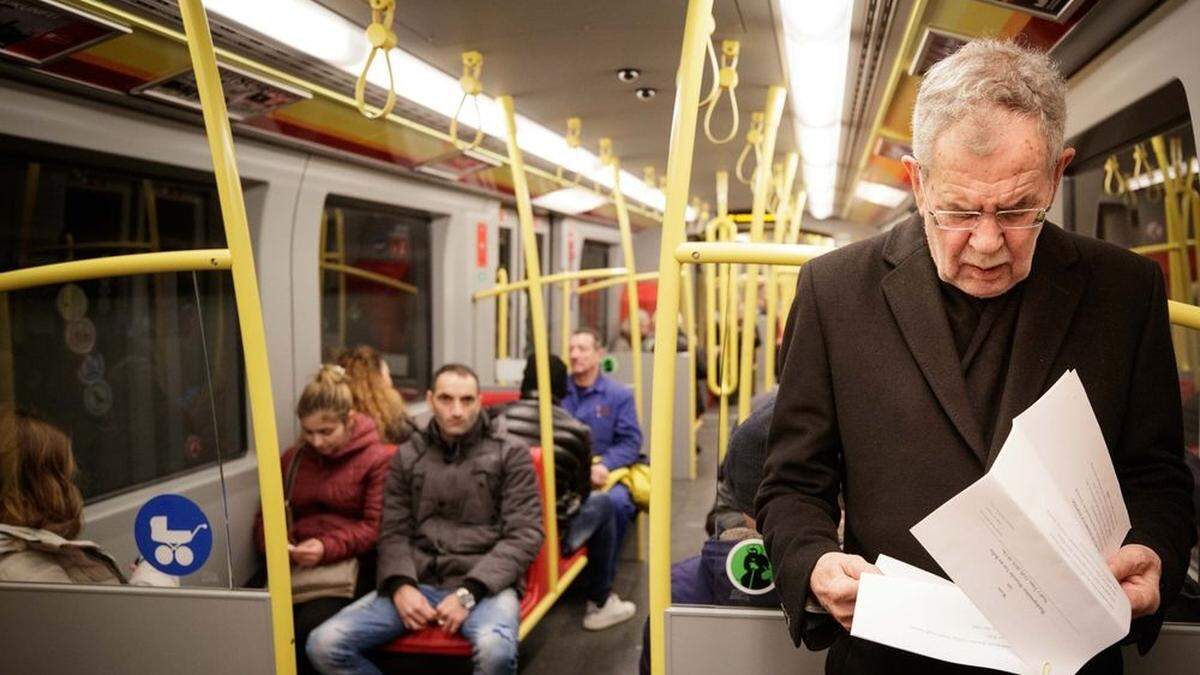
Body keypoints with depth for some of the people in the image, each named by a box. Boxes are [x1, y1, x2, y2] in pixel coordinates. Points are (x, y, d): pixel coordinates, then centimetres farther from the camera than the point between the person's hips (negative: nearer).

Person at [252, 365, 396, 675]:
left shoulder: (379, 458, 2)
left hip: (351, 563, -4)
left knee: (310, 624, -32)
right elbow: (265, 517, 20)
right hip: (294, 564, 4)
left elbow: (378, 527, -5)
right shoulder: (292, 459, 21)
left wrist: (328, 548, -18)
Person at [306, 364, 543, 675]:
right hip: (418, 582, 3)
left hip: (484, 583, -3)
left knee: (495, 649, -37)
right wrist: (400, 585, -11)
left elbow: (523, 535, -2)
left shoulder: (510, 456, 5)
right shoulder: (407, 457, 13)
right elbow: (393, 533, 10)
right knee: (324, 644, -18)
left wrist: (469, 592, -14)